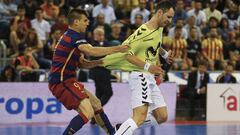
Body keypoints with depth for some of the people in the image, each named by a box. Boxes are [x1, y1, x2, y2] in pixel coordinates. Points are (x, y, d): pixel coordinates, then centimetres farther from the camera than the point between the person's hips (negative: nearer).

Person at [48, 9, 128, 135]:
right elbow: (91, 51, -33)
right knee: (88, 112, -20)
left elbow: (82, 63, 19)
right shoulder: (74, 36, -15)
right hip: (61, 82, -11)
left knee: (96, 105, 19)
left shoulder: (70, 36, 18)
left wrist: (101, 61, 4)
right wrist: (117, 49, -29)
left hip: (66, 81, 11)